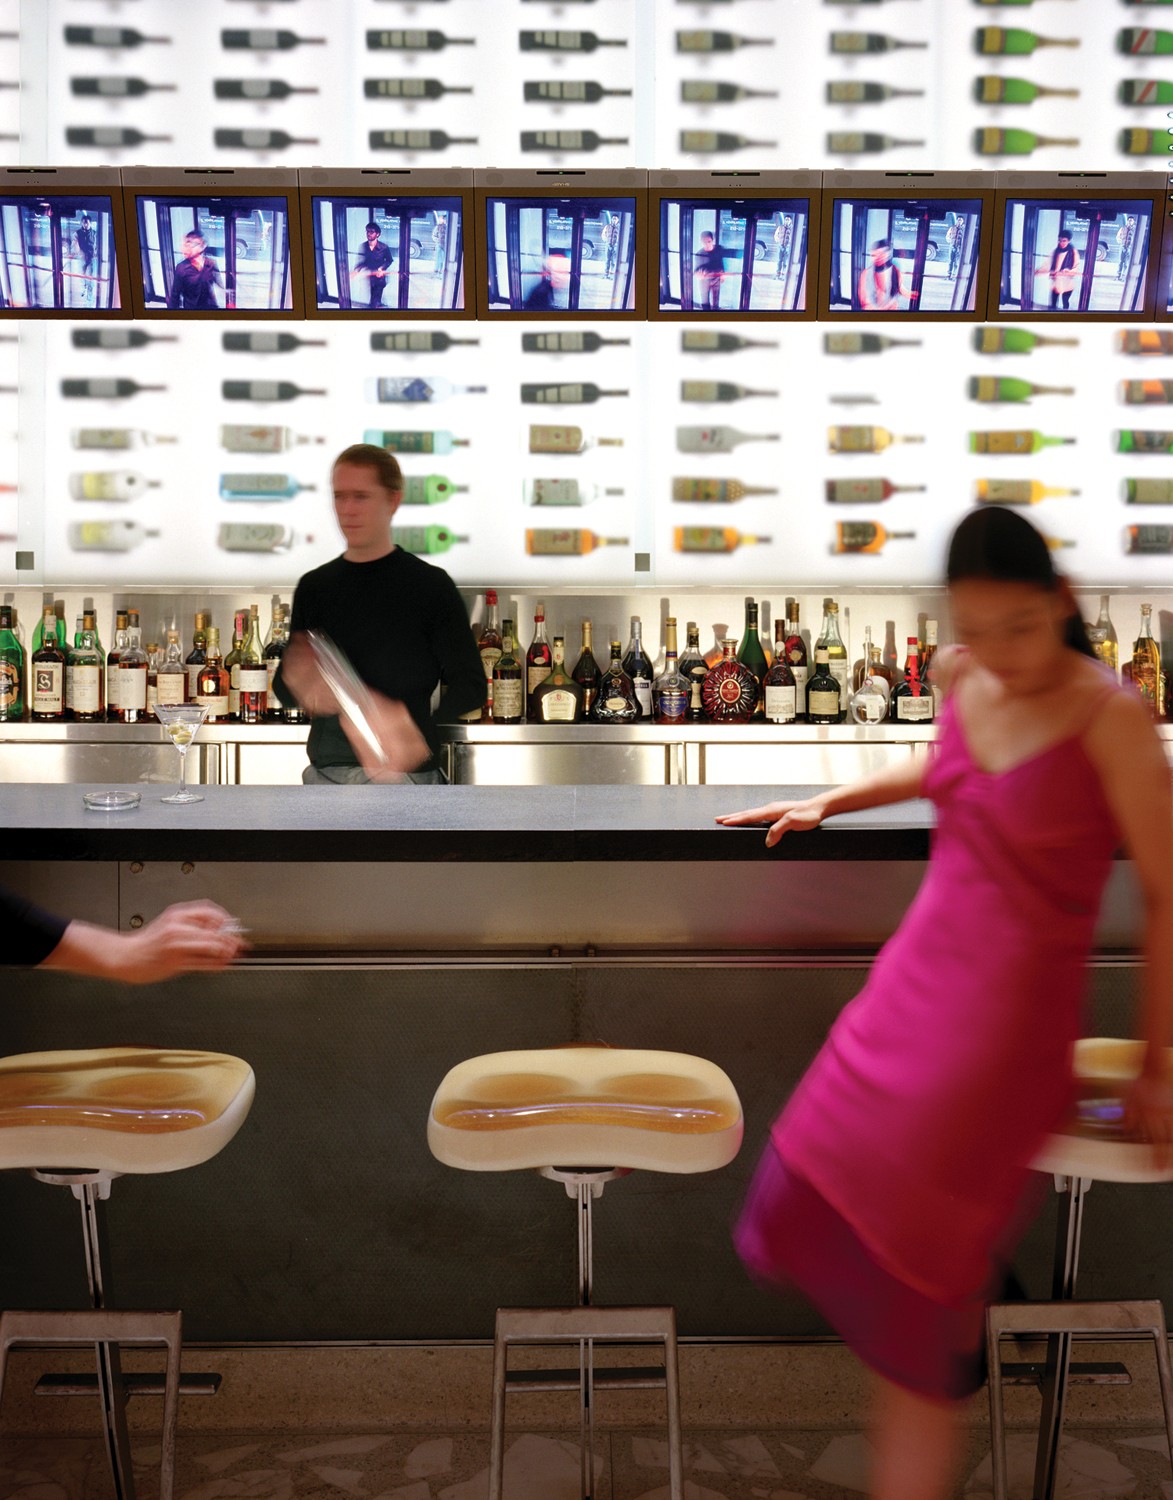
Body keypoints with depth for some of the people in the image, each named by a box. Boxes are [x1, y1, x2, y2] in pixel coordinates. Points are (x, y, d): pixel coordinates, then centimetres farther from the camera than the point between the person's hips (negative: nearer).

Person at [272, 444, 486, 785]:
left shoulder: (430, 585, -1)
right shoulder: (314, 587, 13)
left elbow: (469, 687, -4)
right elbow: (282, 689, 18)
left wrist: (415, 728, -21)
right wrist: (296, 680, -7)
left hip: (405, 774, -4)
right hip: (324, 773, 4)